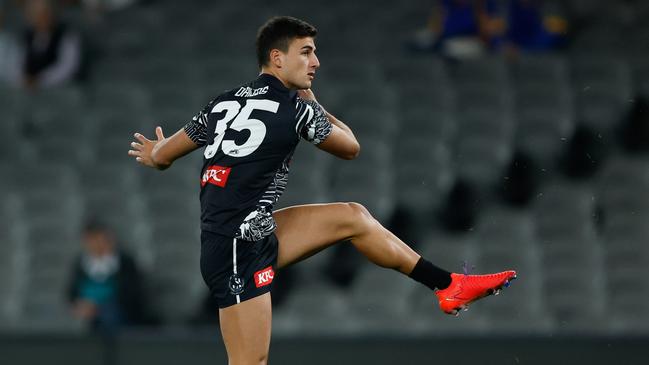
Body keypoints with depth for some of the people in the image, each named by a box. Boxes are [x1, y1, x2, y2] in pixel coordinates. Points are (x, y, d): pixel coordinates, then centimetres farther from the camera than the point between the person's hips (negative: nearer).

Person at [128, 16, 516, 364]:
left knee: (353, 218, 13)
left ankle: (449, 286, 18)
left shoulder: (224, 103, 10)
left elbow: (160, 156, 16)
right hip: (240, 248, -9)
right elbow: (350, 148, 9)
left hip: (253, 236, 9)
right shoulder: (295, 108, -9)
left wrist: (157, 152, 40)